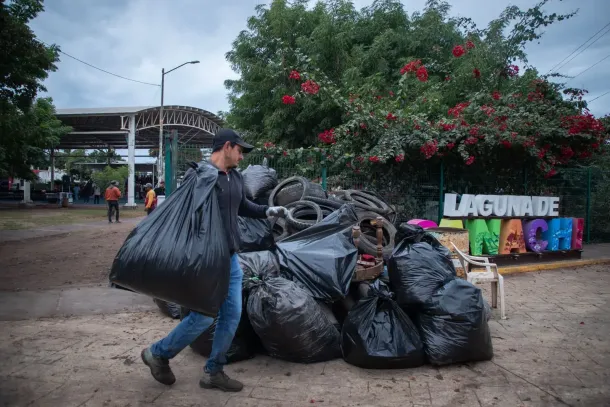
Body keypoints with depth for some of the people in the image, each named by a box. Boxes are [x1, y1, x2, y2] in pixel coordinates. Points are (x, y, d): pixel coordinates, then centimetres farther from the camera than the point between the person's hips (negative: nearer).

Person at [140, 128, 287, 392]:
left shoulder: (236, 177, 10)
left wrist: (267, 211, 10)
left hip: (231, 258, 8)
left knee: (232, 315, 8)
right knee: (204, 316, -2)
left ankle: (213, 372, 23)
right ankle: (158, 354, 22)